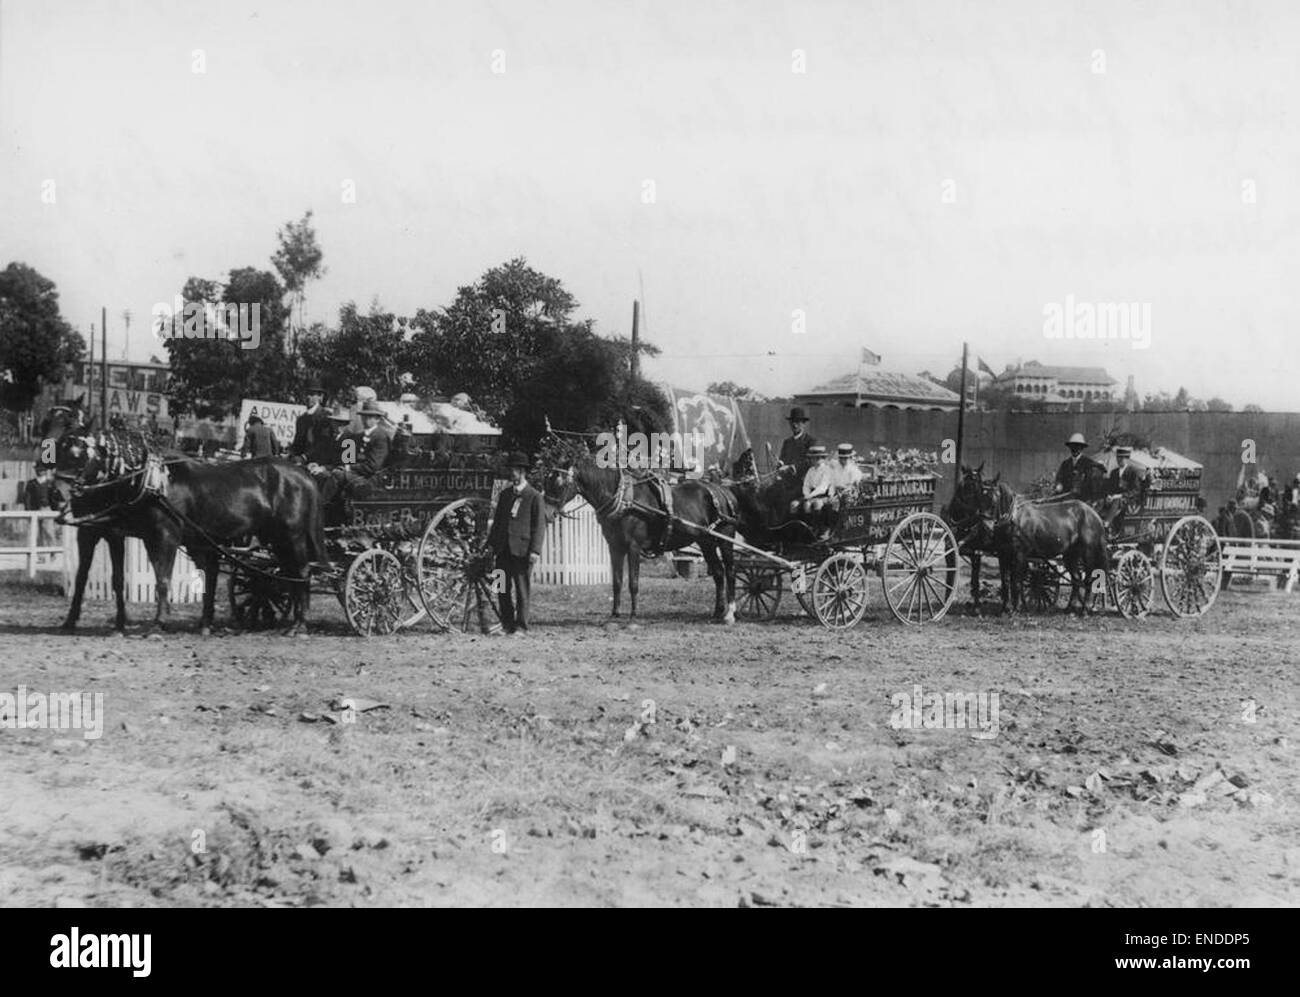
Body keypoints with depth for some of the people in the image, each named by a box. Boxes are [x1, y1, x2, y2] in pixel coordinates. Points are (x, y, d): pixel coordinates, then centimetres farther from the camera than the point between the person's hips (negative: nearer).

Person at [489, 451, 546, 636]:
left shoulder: (534, 496, -2)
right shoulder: (505, 495, 16)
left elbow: (539, 525, -6)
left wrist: (535, 550, -14)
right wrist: (491, 543, 11)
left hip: (521, 549, -6)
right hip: (503, 549, 6)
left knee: (522, 589, -1)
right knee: (503, 588, 6)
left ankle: (521, 626, 4)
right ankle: (507, 624, 14)